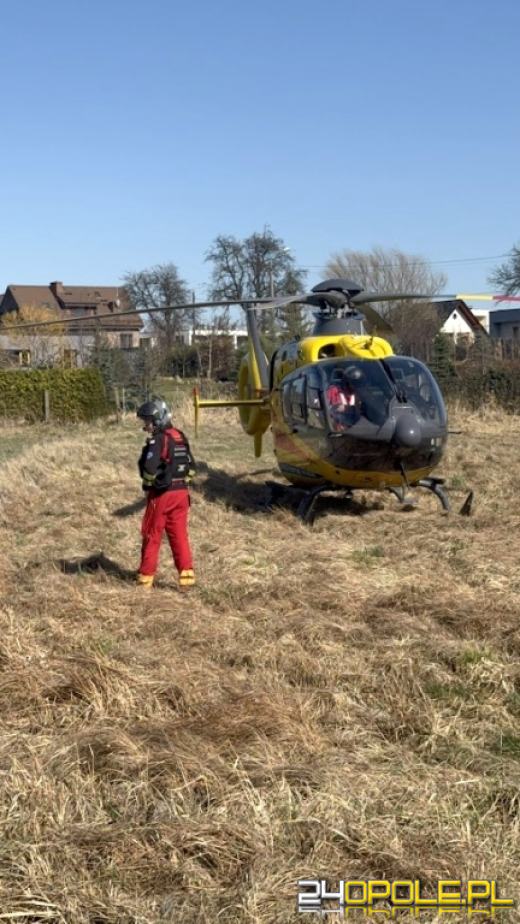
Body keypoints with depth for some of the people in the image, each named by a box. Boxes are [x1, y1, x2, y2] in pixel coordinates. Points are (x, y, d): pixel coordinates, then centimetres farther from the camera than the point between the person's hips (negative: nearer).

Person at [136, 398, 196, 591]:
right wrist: (181, 481, 14)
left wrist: (148, 483, -6)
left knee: (152, 535, 6)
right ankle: (186, 574, 2)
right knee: (179, 535, 8)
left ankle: (146, 576, 15)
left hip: (161, 494, -6)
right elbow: (191, 467, 13)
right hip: (181, 493, 6)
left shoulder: (158, 440, -16)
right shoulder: (180, 437, 9)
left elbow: (149, 468, -24)